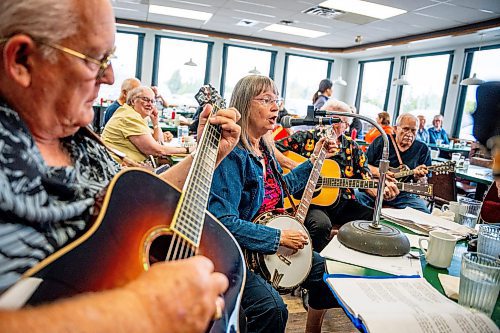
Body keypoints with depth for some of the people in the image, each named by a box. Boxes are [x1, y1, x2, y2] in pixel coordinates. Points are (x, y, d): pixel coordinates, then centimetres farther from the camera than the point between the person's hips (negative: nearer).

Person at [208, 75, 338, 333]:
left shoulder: (265, 149, 7)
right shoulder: (231, 154, -22)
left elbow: (283, 185, 24)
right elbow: (223, 220, -27)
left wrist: (315, 159, 18)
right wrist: (279, 237, -22)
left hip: (274, 243, 9)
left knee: (325, 269, 10)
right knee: (272, 308, -29)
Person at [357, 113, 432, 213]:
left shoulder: (423, 149, 9)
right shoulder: (381, 141, 6)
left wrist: (418, 176, -15)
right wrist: (378, 172, -13)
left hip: (403, 194, 1)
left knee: (425, 214, -25)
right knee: (357, 196, -29)